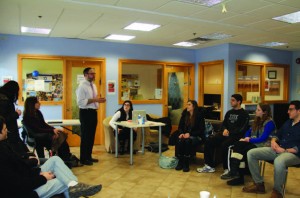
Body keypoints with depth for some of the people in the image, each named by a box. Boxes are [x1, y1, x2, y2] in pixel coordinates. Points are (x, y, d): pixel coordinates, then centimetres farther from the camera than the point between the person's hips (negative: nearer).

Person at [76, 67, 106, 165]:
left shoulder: (93, 85, 13)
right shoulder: (82, 86, -14)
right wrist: (93, 99, -24)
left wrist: (98, 100, 0)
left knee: (91, 136, 15)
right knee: (85, 136, 1)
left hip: (93, 112, 9)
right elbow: (80, 102, -20)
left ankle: (88, 156, 28)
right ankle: (83, 159, 14)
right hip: (86, 113, -9)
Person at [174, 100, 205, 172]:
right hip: (185, 135, 4)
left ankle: (186, 164, -25)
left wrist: (190, 134, -20)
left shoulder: (199, 115, -7)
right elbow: (180, 126, 13)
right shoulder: (185, 114, 7)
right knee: (179, 140, -29)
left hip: (197, 136, -4)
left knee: (188, 141, -35)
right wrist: (181, 133, -9)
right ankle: (180, 162, -20)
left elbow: (201, 130, -9)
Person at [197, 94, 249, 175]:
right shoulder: (229, 112, 21)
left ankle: (227, 169, -20)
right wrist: (225, 129, 0)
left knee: (224, 145, -35)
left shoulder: (244, 114, 0)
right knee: (209, 142, -13)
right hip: (227, 134, 7)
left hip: (236, 136, -7)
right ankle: (210, 166, -6)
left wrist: (230, 133, -16)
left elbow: (243, 129, -10)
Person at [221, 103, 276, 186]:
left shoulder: (269, 123, -9)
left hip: (263, 146, -7)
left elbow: (263, 138, -17)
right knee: (237, 145, -21)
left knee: (243, 151, -28)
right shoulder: (257, 120, 17)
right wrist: (246, 138, -2)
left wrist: (249, 140, -13)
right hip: (253, 142, 7)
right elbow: (249, 131, 19)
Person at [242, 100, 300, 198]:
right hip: (277, 150, 8)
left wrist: (285, 150, -19)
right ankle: (259, 184, -5)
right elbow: (278, 134, 25)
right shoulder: (288, 122, 20)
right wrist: (273, 141, 3)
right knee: (251, 153, -8)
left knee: (279, 162, -44)